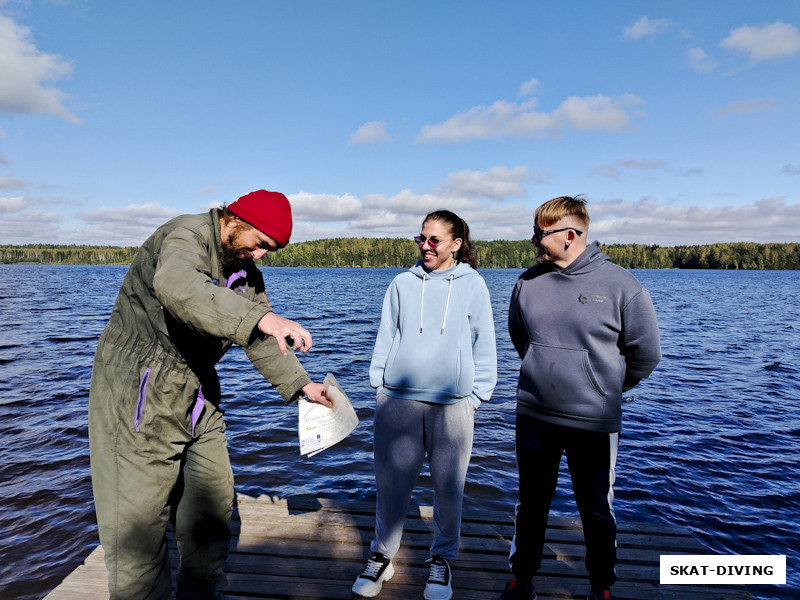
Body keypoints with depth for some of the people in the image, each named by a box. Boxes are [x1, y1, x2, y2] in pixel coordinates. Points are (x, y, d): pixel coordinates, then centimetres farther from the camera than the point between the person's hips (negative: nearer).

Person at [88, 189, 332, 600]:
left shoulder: (246, 271, 8)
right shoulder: (186, 236, -19)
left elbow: (261, 339, 12)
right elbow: (177, 285, -44)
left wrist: (301, 384, 4)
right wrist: (260, 317, -57)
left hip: (198, 396, 9)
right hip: (140, 394, -8)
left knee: (213, 501, 15)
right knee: (140, 516, -3)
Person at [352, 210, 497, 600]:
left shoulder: (473, 284, 6)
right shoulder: (402, 283, 10)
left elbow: (483, 343, 7)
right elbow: (386, 337, 12)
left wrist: (476, 393, 3)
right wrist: (380, 382, 6)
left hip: (453, 403, -1)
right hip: (399, 398, 1)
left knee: (448, 486, 7)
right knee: (390, 482, 7)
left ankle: (442, 559, 29)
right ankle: (382, 556, 27)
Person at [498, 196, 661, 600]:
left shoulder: (620, 285, -11)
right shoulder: (528, 281, -1)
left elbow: (646, 355, 0)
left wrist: (605, 389, 10)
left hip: (593, 423, -3)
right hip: (533, 417, 3)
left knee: (596, 511, 14)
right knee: (531, 505, 16)